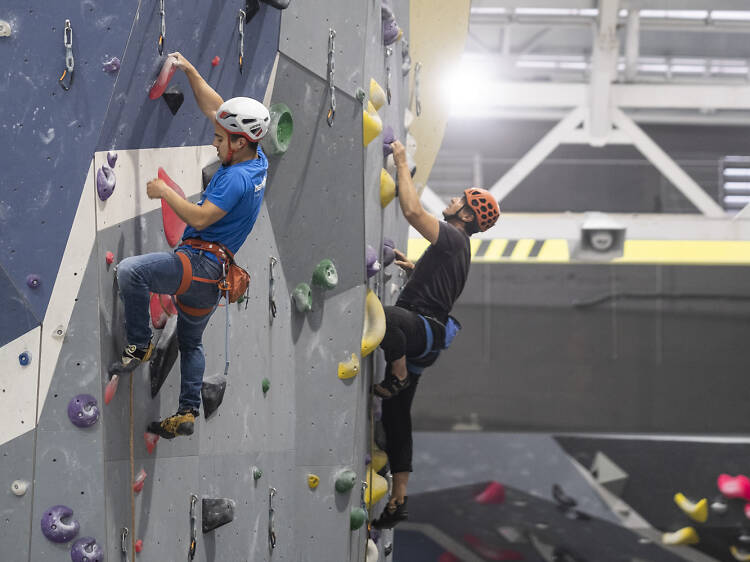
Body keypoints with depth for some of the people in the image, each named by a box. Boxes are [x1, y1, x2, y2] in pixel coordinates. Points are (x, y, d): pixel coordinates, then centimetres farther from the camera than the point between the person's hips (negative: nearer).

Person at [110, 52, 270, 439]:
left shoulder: (236, 179, -19)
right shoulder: (256, 160, 8)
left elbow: (200, 218, -26)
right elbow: (214, 108, 15)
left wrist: (164, 192, -15)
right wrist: (190, 71, 13)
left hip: (201, 261, -11)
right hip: (212, 275, 11)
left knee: (130, 270, -27)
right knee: (191, 342, 23)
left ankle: (139, 345, -17)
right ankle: (187, 415, 27)